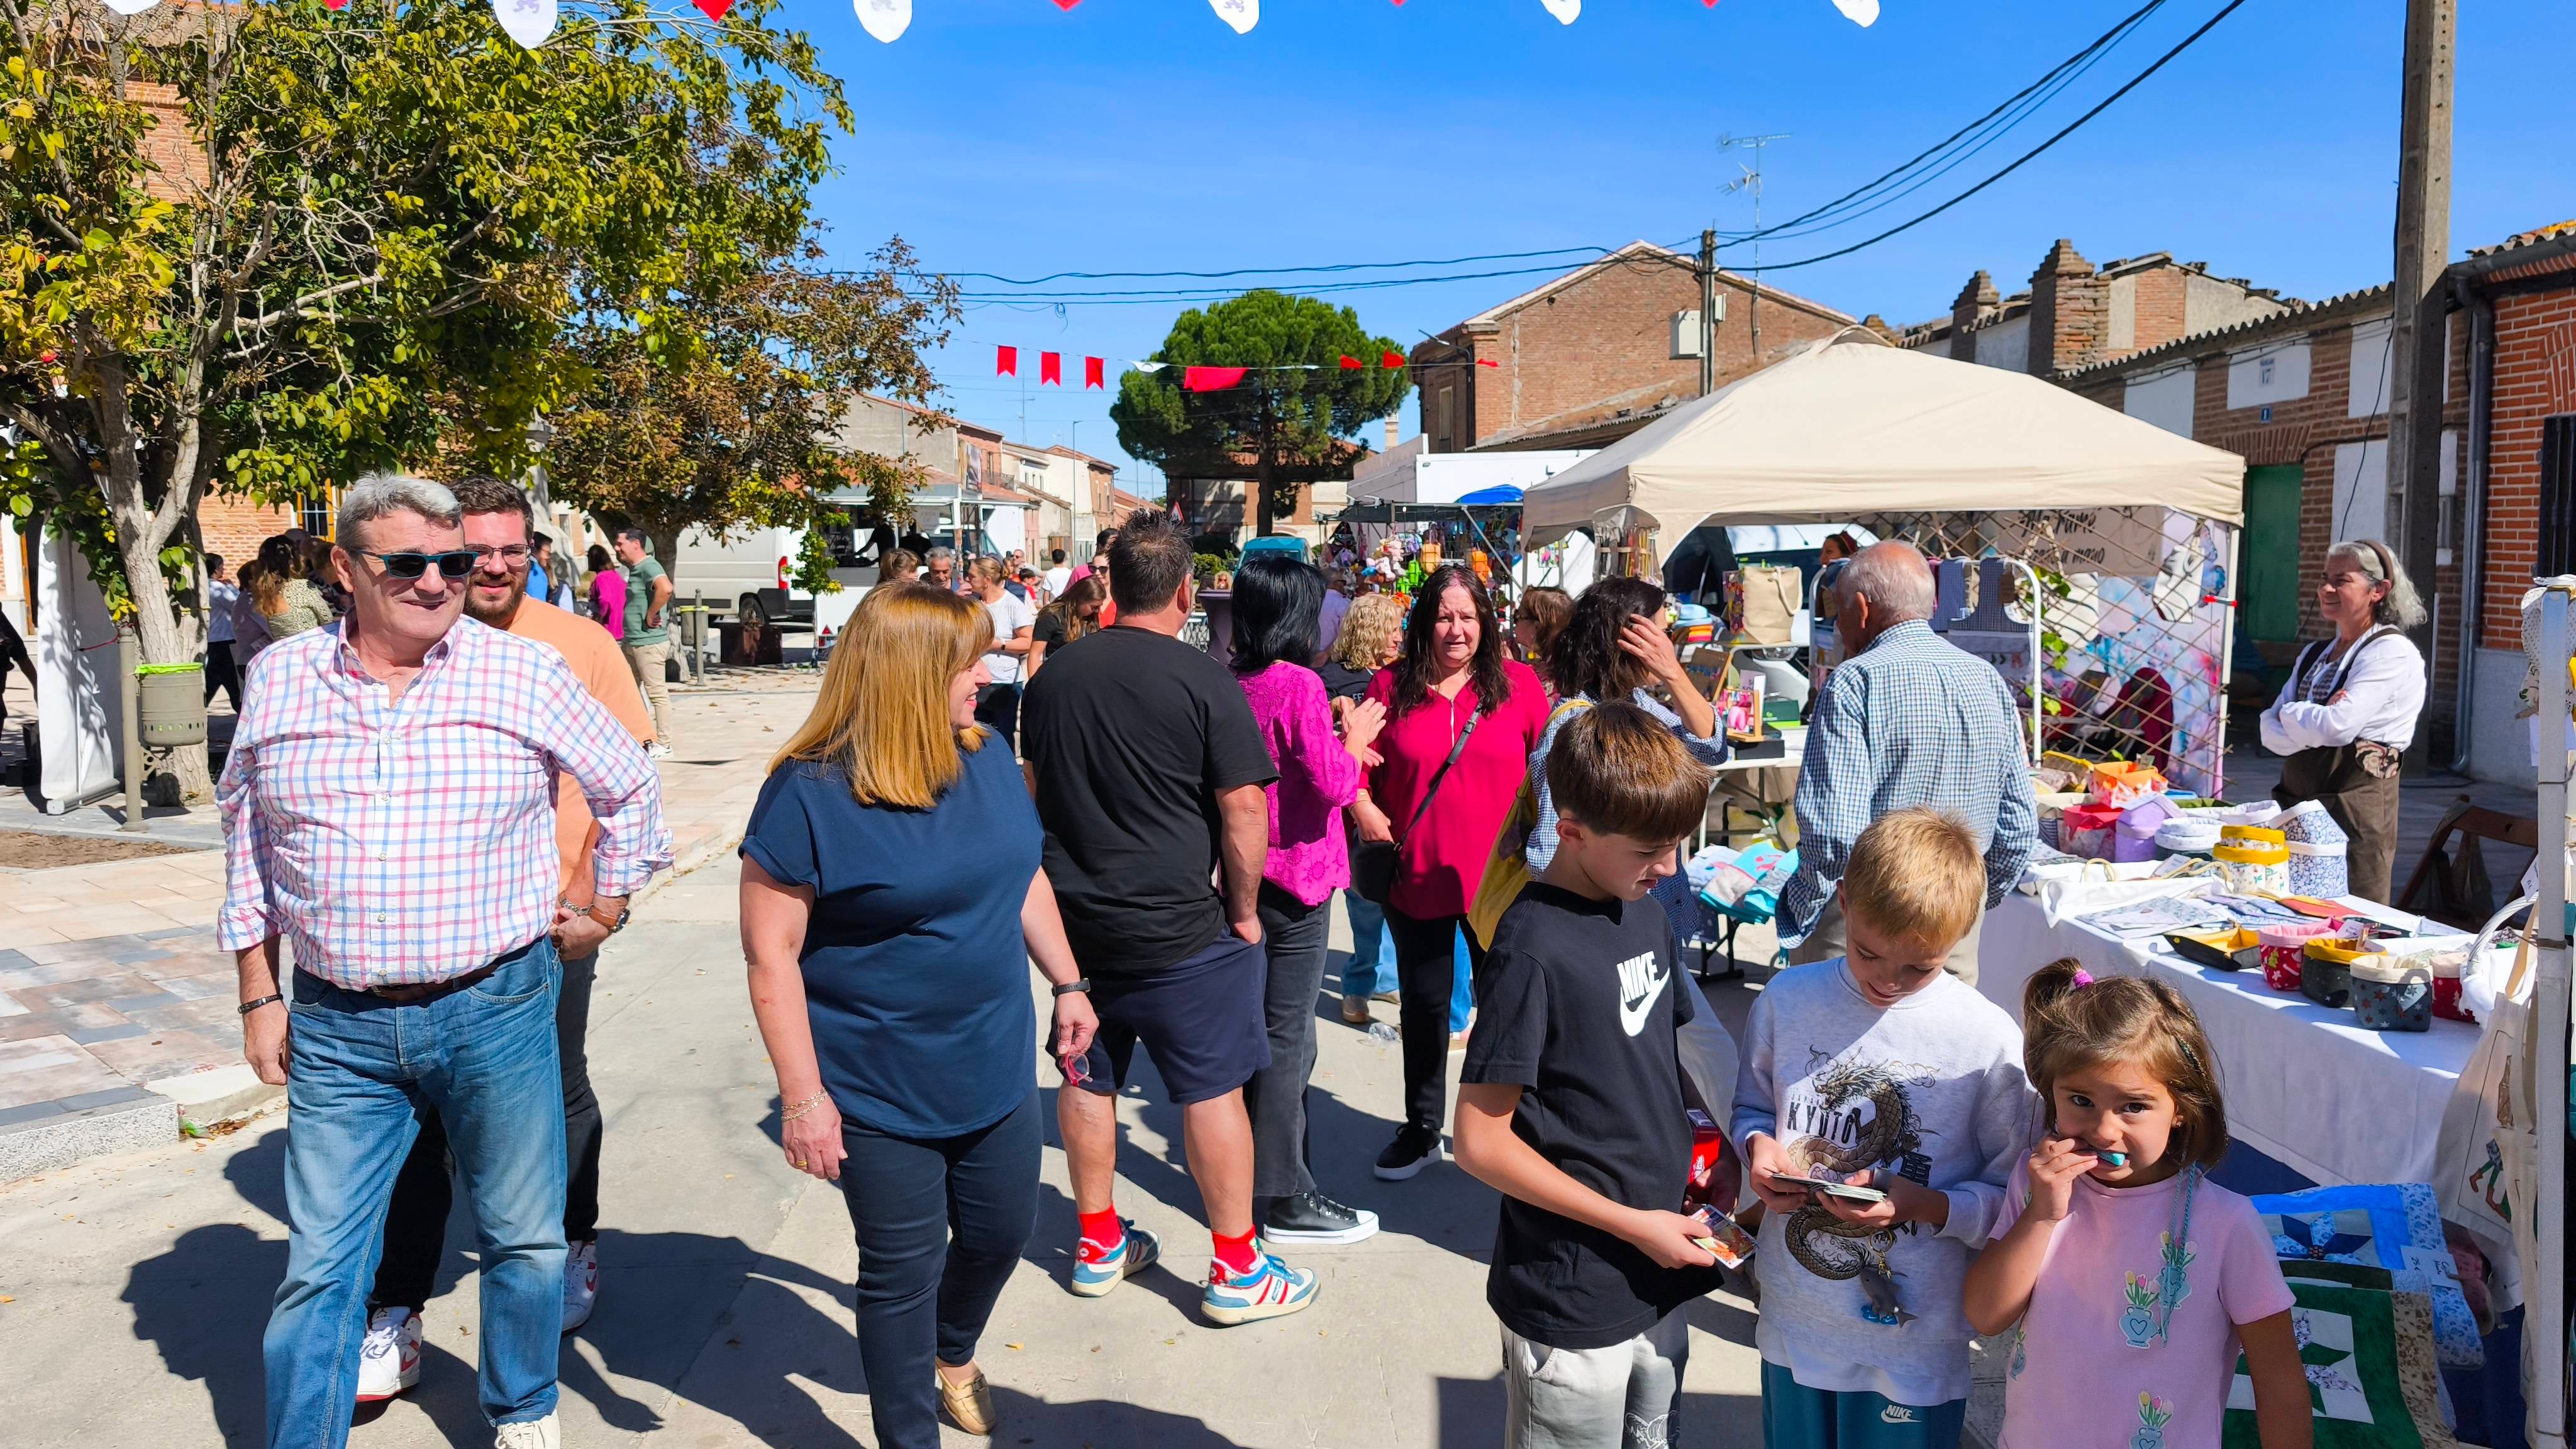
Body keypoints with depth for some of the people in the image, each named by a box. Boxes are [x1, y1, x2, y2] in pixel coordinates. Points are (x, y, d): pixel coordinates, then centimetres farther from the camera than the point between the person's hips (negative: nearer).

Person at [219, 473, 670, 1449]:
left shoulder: (527, 673, -3)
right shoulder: (279, 680, 4)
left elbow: (628, 790, 10)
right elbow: (247, 843, 13)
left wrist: (607, 908, 11)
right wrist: (259, 994, 11)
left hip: (498, 1011, -1)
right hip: (336, 1028, 1)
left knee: (525, 1241, 12)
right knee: (319, 1268, 7)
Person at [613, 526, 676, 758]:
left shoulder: (649, 567, -16)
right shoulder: (634, 569, 15)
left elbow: (665, 589, -36)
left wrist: (650, 615, -26)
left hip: (650, 642, -11)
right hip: (632, 641, 11)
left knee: (657, 693, -4)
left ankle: (663, 745, 1)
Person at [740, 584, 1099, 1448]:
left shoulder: (985, 757, -1)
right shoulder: (809, 793, -19)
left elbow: (1025, 876, 12)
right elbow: (771, 955, -17)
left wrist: (1067, 984, 14)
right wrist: (802, 1095, -18)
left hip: (995, 1074, 6)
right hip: (881, 1098, -6)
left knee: (1001, 1231, 20)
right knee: (903, 1270, 9)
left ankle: (954, 1353, 52)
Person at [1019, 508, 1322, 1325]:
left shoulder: (1053, 677, 4)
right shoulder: (1204, 682, -15)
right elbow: (1243, 808, -16)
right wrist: (1244, 911, -3)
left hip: (1075, 919, 6)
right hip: (1176, 926, -6)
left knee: (1090, 1079, 17)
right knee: (1212, 1089, 5)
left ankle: (1099, 1244, 31)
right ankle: (1236, 1271, 14)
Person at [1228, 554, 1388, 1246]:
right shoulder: (1299, 685, -18)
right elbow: (1332, 784, -21)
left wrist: (1337, 746, 12)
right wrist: (1354, 741, -3)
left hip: (1244, 873, 8)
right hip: (1298, 877, -8)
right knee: (1287, 1038, -1)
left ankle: (1250, 1170, 32)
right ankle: (1285, 1200, 8)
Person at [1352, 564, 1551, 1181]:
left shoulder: (1518, 683, -2)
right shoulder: (1390, 686, -2)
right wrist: (1364, 809, -13)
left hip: (1499, 876, 0)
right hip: (1417, 875, 1)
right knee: (1423, 1004, 14)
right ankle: (1421, 1132, 31)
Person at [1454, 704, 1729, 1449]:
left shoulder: (1645, 914, 3)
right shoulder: (1533, 953, -21)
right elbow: (1480, 1142, -19)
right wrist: (1632, 1224, -17)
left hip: (1658, 1278, 8)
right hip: (1574, 1306, -7)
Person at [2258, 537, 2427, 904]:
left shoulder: (2392, 653, -7)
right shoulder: (2314, 654, 16)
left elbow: (2338, 727, -19)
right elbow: (2271, 733, 6)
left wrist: (2290, 713, -2)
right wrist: (2312, 725, -13)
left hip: (2355, 808, -7)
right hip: (2295, 802, 7)